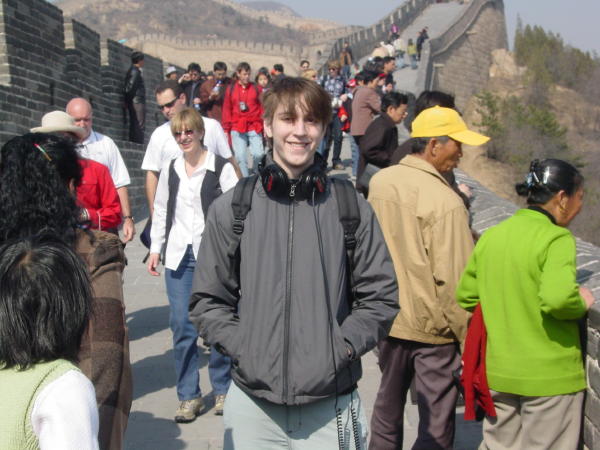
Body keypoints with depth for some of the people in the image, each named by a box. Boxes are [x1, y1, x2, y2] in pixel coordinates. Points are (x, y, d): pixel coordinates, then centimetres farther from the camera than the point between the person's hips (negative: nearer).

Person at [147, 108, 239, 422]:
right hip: (179, 255, 4)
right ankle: (188, 396, 14)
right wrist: (156, 248, 14)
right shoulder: (170, 169, 11)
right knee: (181, 325, 2)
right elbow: (161, 211, 18)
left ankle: (223, 389, 19)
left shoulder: (221, 168, -3)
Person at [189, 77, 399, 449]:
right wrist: (242, 349, -7)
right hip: (252, 401, 0)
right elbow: (208, 300, 5)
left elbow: (380, 296, 4)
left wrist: (341, 349, -7)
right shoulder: (231, 208, 1)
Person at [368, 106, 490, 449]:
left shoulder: (379, 181, -2)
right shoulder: (446, 203, -22)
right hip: (433, 329, -6)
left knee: (388, 405, 24)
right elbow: (454, 280, -22)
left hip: (387, 318, 6)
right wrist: (470, 340, -12)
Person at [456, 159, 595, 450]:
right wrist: (582, 304, -10)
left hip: (498, 373, 6)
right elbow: (558, 298, -30)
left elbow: (465, 297, 9)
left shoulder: (490, 237, 5)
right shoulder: (556, 238, -16)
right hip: (550, 376, -6)